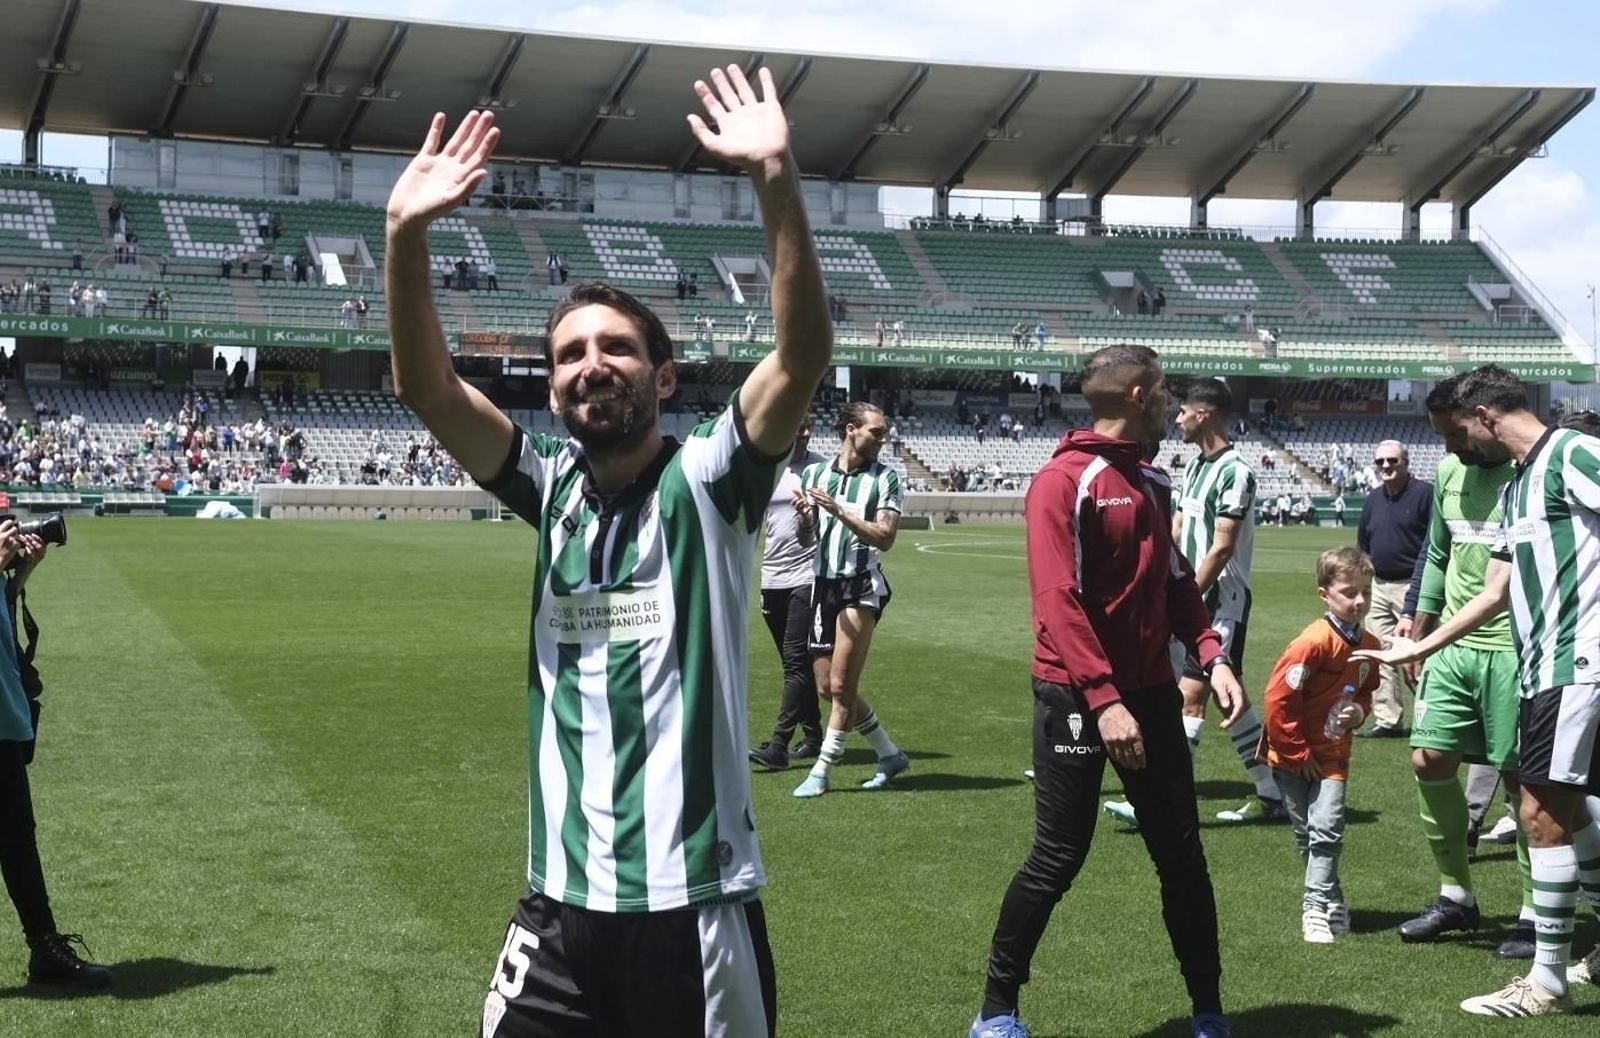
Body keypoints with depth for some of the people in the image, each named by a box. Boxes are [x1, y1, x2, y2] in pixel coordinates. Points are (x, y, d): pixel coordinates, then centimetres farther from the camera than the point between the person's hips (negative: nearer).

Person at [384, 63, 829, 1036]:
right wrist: (407, 235, -18)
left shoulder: (707, 481, -5)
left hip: (697, 901, -3)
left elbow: (805, 354, -19)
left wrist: (778, 181, -30)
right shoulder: (552, 489, 6)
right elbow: (427, 386, -5)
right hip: (564, 901, 4)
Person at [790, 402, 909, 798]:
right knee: (828, 687, 8)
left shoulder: (885, 478, -2)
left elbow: (884, 538, -11)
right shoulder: (815, 473, 8)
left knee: (841, 686, -9)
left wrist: (839, 509, -21)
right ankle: (890, 754, 22)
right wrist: (804, 515, -10)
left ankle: (821, 771, 1)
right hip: (824, 585, 5)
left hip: (862, 587, -5)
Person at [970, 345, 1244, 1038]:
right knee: (1057, 859, -1)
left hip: (1152, 691, 7)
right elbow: (1058, 603, -19)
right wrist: (1104, 700, -25)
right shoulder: (1064, 482, -12)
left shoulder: (1154, 483, 12)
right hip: (1077, 697, -7)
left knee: (1182, 854, 9)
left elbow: (1176, 584, 16)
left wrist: (1212, 657, -1)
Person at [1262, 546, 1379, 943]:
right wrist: (1297, 753, -14)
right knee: (1306, 833, 6)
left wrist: (1358, 711, -6)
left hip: (1333, 754, 4)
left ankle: (1318, 906, -5)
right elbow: (1278, 698, -20)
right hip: (1293, 757, -4)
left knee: (1326, 828, -10)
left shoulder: (1369, 645, 0)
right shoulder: (1314, 642, -21)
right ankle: (1330, 897, 23)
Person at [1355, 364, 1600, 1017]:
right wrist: (1417, 647, 27)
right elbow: (1494, 593, 24)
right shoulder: (1515, 488, 20)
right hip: (1541, 669, 10)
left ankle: (1548, 981, -1)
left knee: (1543, 810, -8)